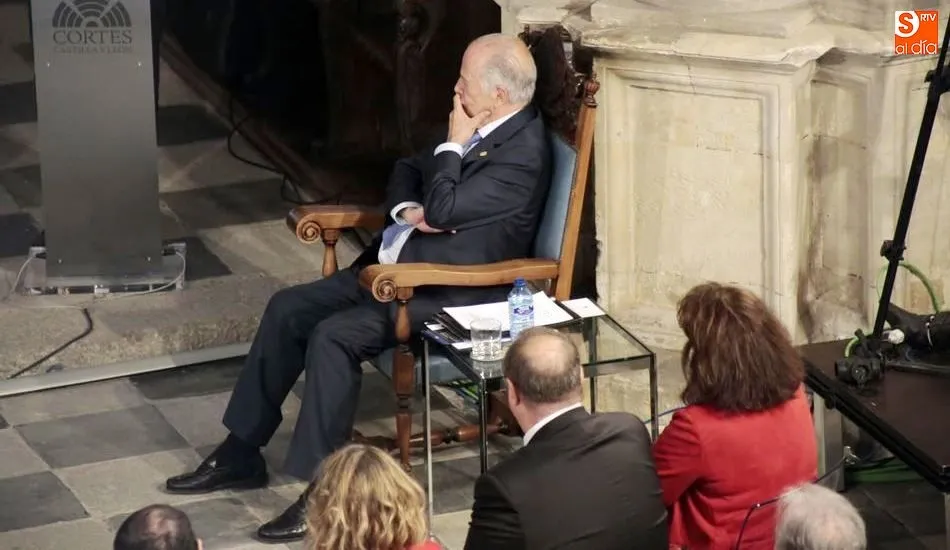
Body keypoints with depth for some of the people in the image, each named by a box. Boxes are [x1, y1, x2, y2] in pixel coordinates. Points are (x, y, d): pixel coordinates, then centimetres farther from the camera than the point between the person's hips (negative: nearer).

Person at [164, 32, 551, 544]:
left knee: (333, 336, -26)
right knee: (287, 308, 2)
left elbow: (442, 211, -26)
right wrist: (407, 209, -2)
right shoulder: (477, 129, 10)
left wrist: (452, 145, -11)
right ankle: (242, 451, 10)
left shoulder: (522, 154, -19)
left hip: (452, 293, -10)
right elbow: (407, 171, 21)